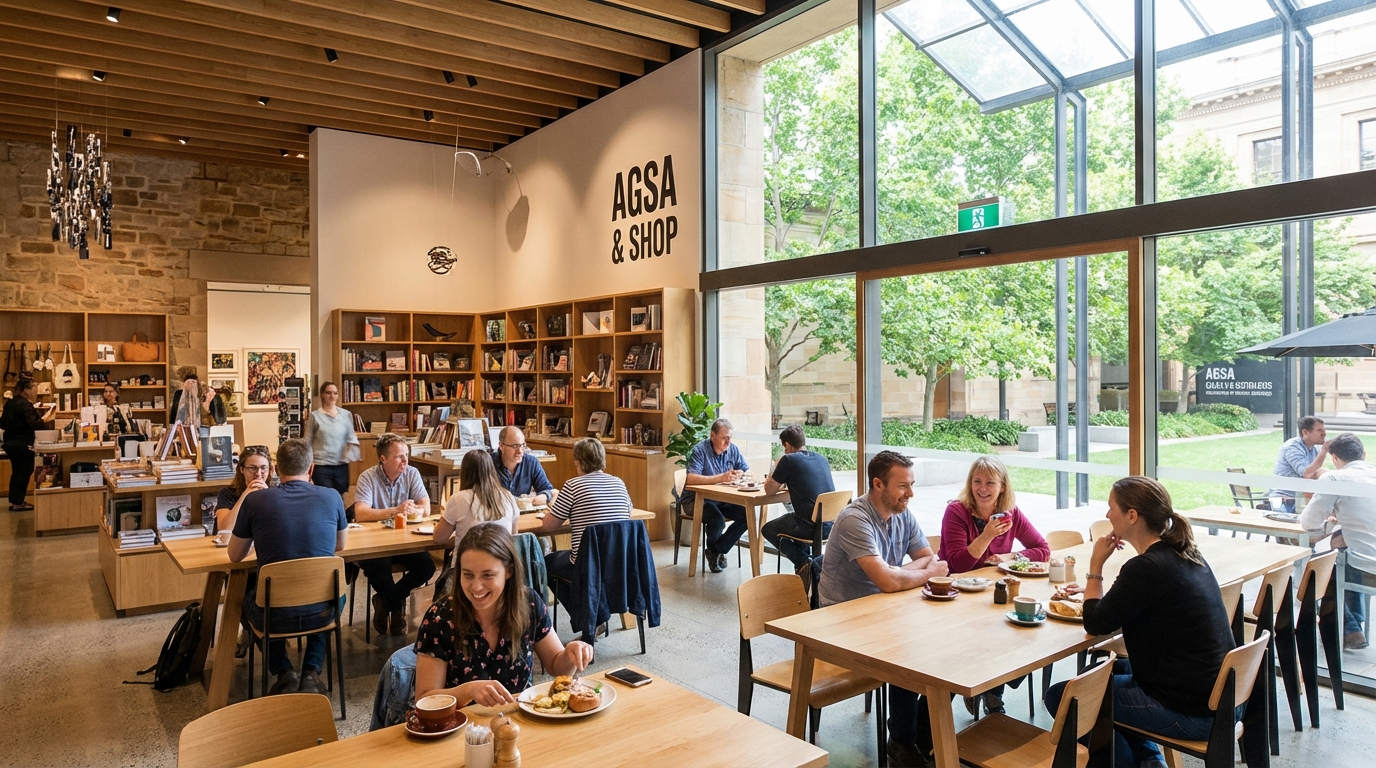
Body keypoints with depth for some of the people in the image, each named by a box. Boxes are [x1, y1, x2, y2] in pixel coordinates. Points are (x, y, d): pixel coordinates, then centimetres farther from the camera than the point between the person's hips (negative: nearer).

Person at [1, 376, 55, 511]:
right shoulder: (25, 404, -17)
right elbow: (34, 424, -27)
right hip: (23, 444, -9)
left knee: (16, 472, 17)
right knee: (25, 472, 0)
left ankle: (14, 500, 23)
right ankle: (18, 503, 3)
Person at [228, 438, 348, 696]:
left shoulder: (255, 500, -8)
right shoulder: (331, 497, -5)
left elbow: (235, 556, 8)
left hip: (275, 616, -1)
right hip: (322, 612, 1)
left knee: (246, 594, 35)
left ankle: (284, 673, 20)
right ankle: (311, 672, 19)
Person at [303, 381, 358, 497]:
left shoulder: (346, 415, 4)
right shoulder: (315, 416, -2)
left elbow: (351, 438, 9)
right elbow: (307, 442, 0)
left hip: (341, 465, 2)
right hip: (321, 466, -2)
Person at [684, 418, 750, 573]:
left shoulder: (733, 450, 1)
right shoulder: (700, 450, -17)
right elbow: (691, 479, -30)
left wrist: (741, 474, -25)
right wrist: (721, 478, -37)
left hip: (722, 500, 6)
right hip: (697, 500, -6)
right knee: (717, 520, -32)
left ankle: (719, 549, 1)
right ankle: (713, 550, 3)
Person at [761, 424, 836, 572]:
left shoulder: (789, 460, -6)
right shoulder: (822, 459, 13)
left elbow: (769, 491, 3)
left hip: (812, 527, -7)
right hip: (832, 525, 7)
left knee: (767, 530, 19)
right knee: (793, 520, 37)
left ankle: (804, 564, 7)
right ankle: (807, 561, 28)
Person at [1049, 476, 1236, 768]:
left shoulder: (1146, 568, -24)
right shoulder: (1184, 553, 4)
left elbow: (1096, 625, -12)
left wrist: (1096, 566, -4)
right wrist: (1092, 590, 14)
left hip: (1191, 713, -9)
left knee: (1061, 697, 0)